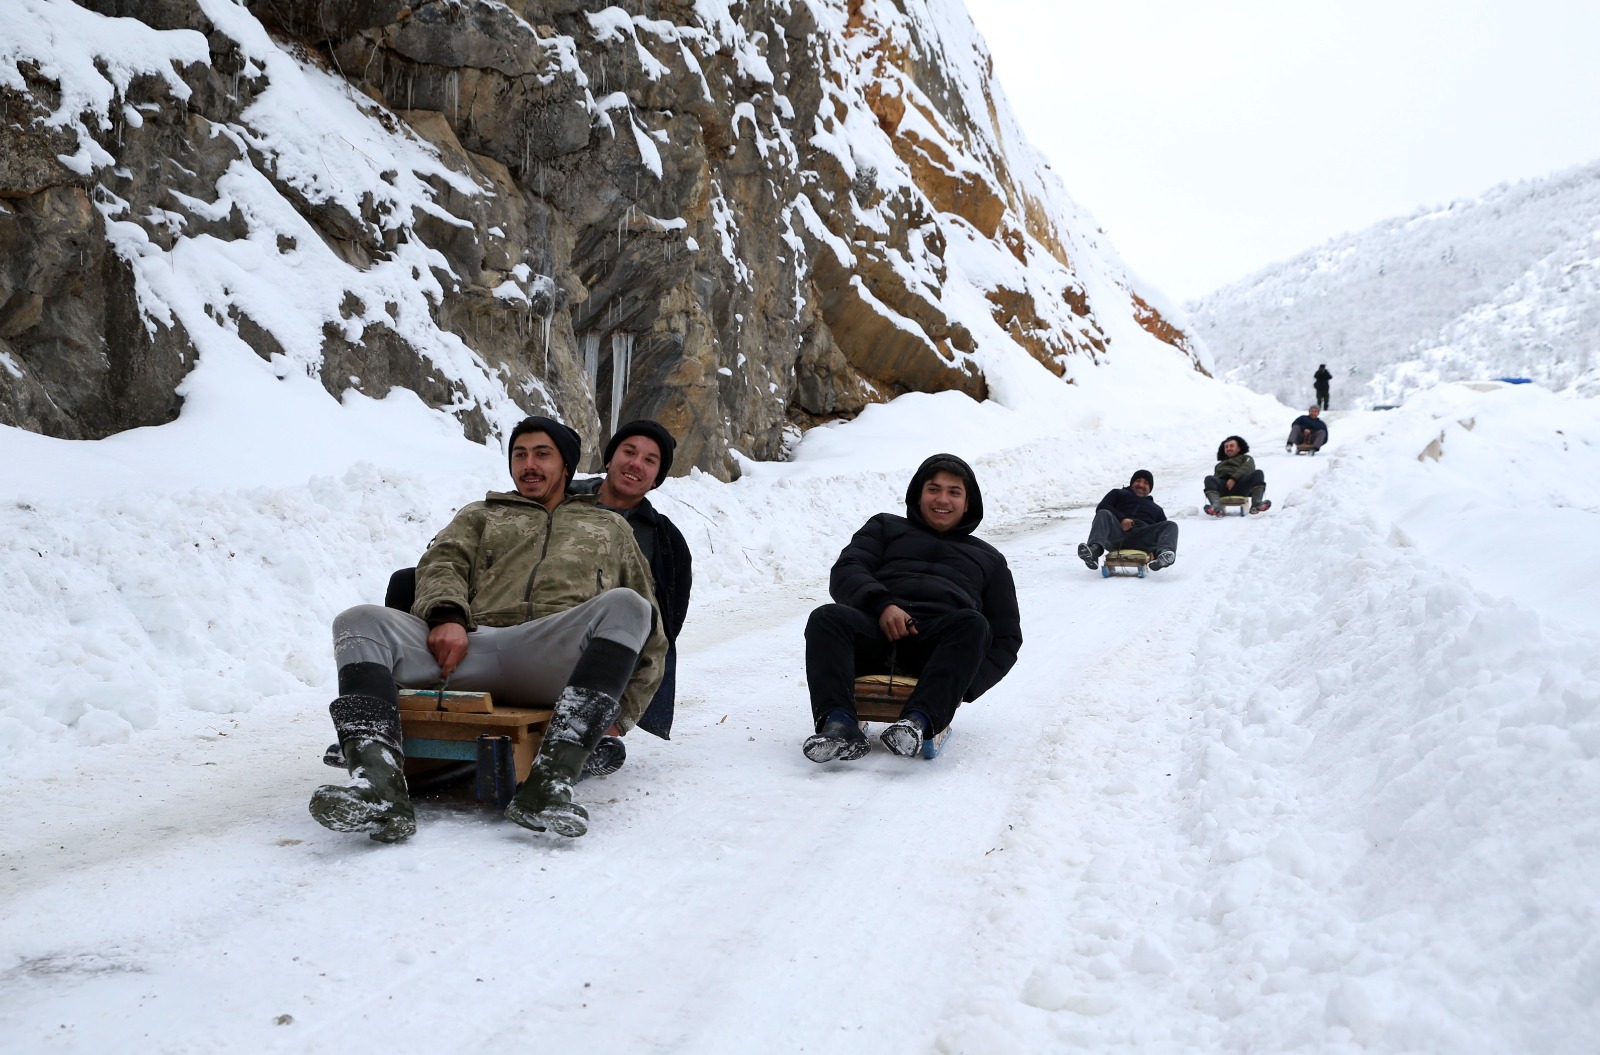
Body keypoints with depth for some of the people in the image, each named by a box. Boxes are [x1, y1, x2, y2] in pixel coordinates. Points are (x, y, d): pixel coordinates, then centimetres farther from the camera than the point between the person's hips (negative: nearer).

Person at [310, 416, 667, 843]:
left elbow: (650, 633, 26)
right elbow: (442, 563, 16)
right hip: (470, 645, 2)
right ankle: (379, 789, -43)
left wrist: (622, 711, 8)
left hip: (559, 660, -1)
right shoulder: (482, 515, 37)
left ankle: (550, 781, -46)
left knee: (625, 605, -32)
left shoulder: (610, 527, 34)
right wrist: (446, 615, -10)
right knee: (359, 622, -20)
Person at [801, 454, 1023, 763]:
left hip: (942, 643, 0)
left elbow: (1007, 636, 23)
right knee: (827, 618, -31)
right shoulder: (886, 527, 32)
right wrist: (882, 604, -12)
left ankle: (919, 720, -52)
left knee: (973, 624, -34)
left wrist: (968, 684, 1)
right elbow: (845, 572, 12)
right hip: (876, 631, 0)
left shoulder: (989, 559, 33)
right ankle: (839, 723, -50)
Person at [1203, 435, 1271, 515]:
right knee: (1209, 479, -31)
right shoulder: (1219, 465, 43)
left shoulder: (1246, 458, 32)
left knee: (1258, 473, -28)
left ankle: (1256, 504, -46)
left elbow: (1247, 468, 9)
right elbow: (1216, 477, 28)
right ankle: (1216, 507, -55)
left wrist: (1233, 478, -11)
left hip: (1240, 484, -1)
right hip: (1223, 485, 2)